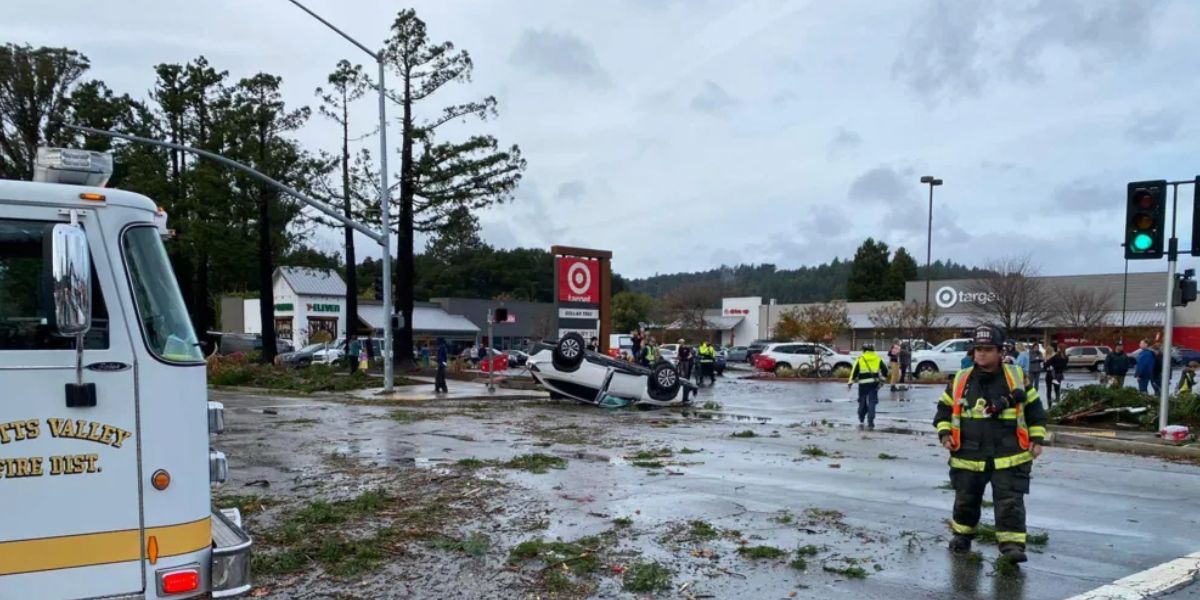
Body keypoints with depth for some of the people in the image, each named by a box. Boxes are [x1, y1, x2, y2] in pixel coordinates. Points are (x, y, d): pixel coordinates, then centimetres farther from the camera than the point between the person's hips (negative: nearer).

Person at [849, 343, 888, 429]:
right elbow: (885, 370, 6)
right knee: (872, 403, 3)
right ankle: (870, 423, -3)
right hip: (874, 383, 1)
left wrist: (850, 383, 1)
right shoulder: (878, 359, 5)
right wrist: (882, 378, 19)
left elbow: (854, 371, -4)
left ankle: (861, 420, 21)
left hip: (863, 383, -1)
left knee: (862, 402, 15)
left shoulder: (860, 359, -1)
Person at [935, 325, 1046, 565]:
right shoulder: (960, 380, 1)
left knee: (1010, 502, -4)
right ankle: (962, 534, 35)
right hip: (968, 456, 2)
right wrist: (944, 433, -2)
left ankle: (1012, 543, 4)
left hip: (1009, 456, -2)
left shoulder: (1016, 377, -1)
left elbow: (1034, 408, 7)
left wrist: (1037, 439, 2)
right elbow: (944, 409, 11)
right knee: (966, 499, 15)